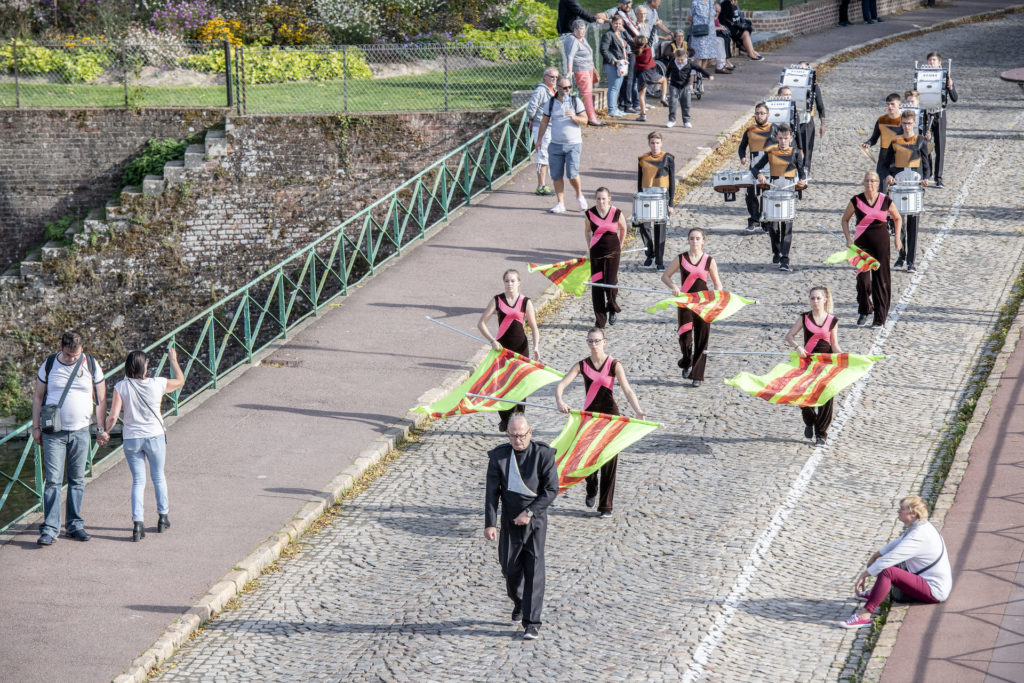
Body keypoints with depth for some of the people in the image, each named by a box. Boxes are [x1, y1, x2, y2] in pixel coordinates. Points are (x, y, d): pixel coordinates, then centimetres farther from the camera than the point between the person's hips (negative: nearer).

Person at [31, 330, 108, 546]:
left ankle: (74, 525, 15)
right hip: (54, 432, -1)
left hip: (80, 432, 1)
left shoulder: (91, 365, 1)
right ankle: (49, 528, -6)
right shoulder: (49, 365, 0)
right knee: (53, 481, -6)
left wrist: (101, 429, 5)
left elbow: (100, 399, 8)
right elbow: (38, 397, 9)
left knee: (77, 480, 6)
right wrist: (36, 427, 5)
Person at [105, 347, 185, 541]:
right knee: (158, 477, 20)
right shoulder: (158, 384, -11)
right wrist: (174, 361, 24)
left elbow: (112, 417, -13)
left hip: (131, 439, 0)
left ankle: (137, 523, -5)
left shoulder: (121, 387, -11)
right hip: (155, 437, 0)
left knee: (138, 481, 8)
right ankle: (163, 517, 32)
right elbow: (180, 381, 10)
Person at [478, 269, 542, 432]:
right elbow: (481, 323, 0)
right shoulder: (497, 300, 0)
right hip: (502, 345, 0)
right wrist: (492, 340, -13)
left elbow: (534, 327, 2)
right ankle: (504, 419, 12)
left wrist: (536, 347, -13)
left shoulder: (526, 302, 0)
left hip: (520, 346, 0)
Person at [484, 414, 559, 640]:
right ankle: (518, 602, 40)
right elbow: (492, 493, -4)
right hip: (510, 521, 2)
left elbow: (551, 490, -9)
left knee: (534, 569, -8)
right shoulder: (498, 456, -4)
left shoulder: (543, 454, -9)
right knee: (510, 568, 8)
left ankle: (531, 623, -6)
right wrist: (490, 524, -12)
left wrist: (530, 512, -17)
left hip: (535, 520, -2)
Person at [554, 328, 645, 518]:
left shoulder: (614, 365, -4)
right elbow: (561, 384, -8)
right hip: (589, 413, 2)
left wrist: (638, 410, -30)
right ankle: (591, 491, 38)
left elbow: (627, 390, -14)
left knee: (609, 459, -3)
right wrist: (559, 402, -30)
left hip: (610, 414, -2)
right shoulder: (582, 365, 1)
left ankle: (606, 506, 5)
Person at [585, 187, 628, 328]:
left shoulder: (617, 213, -7)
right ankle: (600, 319, 10)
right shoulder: (589, 214, -3)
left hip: (613, 251, -1)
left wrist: (619, 246, 19)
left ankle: (612, 309, 21)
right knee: (597, 285, 0)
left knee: (610, 282, -10)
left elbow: (623, 229, 12)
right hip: (596, 252, 1)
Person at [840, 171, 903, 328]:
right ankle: (864, 311, 21)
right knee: (862, 277, -2)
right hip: (862, 241, 0)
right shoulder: (856, 200, -1)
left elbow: (897, 218, 15)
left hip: (881, 241, 0)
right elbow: (845, 219, 11)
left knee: (881, 278, -1)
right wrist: (848, 238, -1)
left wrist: (897, 238, 7)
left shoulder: (885, 201, -1)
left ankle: (880, 318, 5)